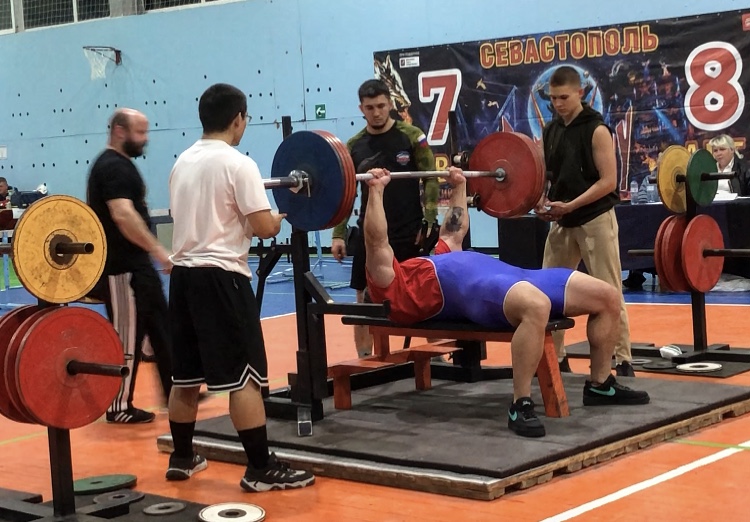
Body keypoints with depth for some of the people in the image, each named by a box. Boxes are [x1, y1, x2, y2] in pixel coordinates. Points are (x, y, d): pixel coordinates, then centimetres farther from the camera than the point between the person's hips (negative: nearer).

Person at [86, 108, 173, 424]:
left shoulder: (121, 164, 16)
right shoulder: (113, 167, -17)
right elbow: (123, 215, -29)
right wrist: (159, 251, -31)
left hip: (137, 264, 10)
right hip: (122, 269, -10)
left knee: (160, 329, 15)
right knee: (127, 338, -3)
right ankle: (120, 407, 6)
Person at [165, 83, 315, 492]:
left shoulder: (182, 163, 13)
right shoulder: (237, 164, -11)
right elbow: (264, 228, -15)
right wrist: (283, 214, 5)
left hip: (183, 273, 8)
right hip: (220, 275, -8)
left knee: (186, 374, 16)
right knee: (243, 375, -6)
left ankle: (182, 458, 25)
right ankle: (261, 469, -5)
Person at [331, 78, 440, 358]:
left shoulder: (411, 136, -3)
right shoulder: (354, 146, 4)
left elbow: (430, 180, -3)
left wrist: (429, 221, -11)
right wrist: (338, 234, -2)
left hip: (410, 232, -2)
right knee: (365, 300, 6)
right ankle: (364, 359, 15)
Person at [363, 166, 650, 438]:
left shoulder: (433, 266, 38)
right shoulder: (391, 286, 13)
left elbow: (453, 235, 48)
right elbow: (376, 241, 0)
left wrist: (459, 187, 49)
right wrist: (376, 190, -2)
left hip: (514, 277, 9)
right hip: (477, 289, -9)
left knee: (607, 296, -1)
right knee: (536, 306, -43)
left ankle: (600, 385, 12)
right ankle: (520, 406, -32)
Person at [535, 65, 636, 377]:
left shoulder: (597, 130, -10)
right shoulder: (550, 132, 8)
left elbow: (608, 182, -14)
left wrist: (569, 206, -21)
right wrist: (542, 202, -7)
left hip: (595, 220, -6)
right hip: (562, 223, 6)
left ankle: (622, 361, 2)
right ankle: (555, 358, 16)